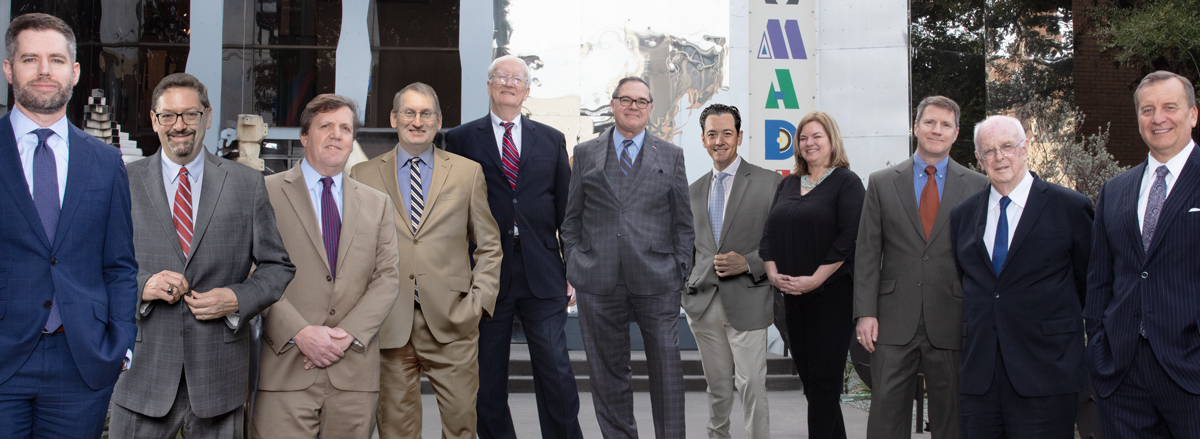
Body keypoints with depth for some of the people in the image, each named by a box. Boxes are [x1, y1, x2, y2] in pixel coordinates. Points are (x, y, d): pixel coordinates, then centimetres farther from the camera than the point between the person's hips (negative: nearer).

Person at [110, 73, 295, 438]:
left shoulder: (247, 184, 4)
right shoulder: (122, 184, 5)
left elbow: (277, 267, 7)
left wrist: (238, 299, -10)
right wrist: (141, 286, -13)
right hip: (143, 373, 0)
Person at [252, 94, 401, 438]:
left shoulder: (377, 204, 15)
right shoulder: (267, 193, 4)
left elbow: (388, 277, 7)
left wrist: (348, 333, -7)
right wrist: (299, 332, -13)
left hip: (355, 370, 3)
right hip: (287, 368, -3)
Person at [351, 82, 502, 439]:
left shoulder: (468, 172, 7)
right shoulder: (363, 175, 8)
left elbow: (489, 245, 9)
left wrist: (479, 301, -1)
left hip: (452, 322, 0)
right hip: (389, 325, 0)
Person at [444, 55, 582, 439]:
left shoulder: (551, 140, 13)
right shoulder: (461, 140, 6)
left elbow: (566, 209, 13)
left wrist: (573, 270, 8)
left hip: (542, 275, 1)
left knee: (556, 370, -3)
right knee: (488, 377, 7)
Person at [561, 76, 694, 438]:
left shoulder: (671, 156, 10)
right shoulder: (585, 154, 11)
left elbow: (683, 221, 9)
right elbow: (572, 217, 11)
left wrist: (681, 271, 2)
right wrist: (573, 266, 4)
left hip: (656, 281, -1)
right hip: (599, 282, 1)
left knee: (667, 367, -2)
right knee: (608, 371, 8)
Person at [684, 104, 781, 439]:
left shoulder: (769, 182, 0)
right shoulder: (694, 190, 15)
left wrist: (749, 263, -14)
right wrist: (686, 288, 12)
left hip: (747, 301, -4)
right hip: (703, 303, 4)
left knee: (752, 386, -6)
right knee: (718, 387, 12)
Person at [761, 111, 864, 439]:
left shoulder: (847, 182, -4)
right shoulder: (788, 184, 15)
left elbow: (848, 239, -14)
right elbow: (769, 233, 12)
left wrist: (814, 279, -17)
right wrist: (773, 274, -3)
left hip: (832, 293, -6)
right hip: (792, 297, 6)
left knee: (823, 377, -3)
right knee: (808, 375, 9)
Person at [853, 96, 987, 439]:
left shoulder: (977, 186, 6)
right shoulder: (881, 183, 7)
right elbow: (867, 252, 4)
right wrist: (865, 312, -3)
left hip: (952, 323, 0)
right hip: (894, 322, 0)